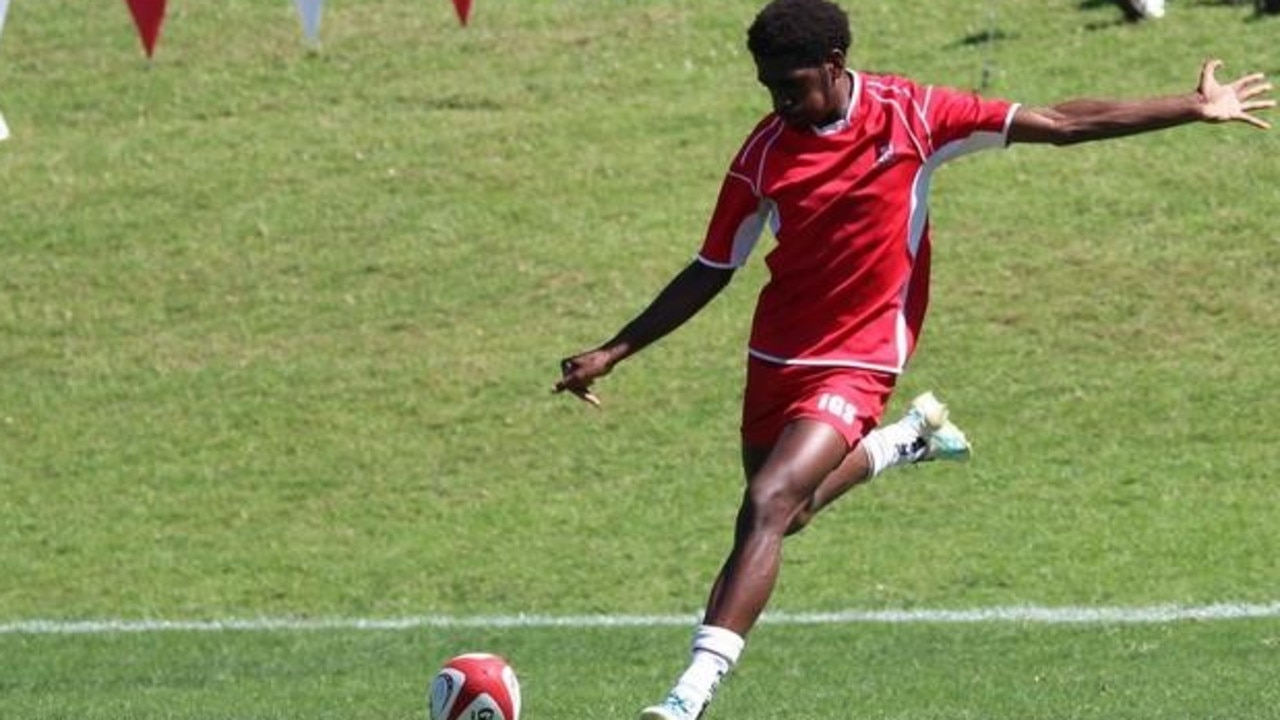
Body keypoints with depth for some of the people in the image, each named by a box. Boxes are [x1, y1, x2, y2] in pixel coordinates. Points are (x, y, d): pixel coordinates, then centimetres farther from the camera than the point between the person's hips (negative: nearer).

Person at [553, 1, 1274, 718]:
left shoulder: (908, 114, -12)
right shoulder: (764, 154, -6)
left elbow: (1059, 124, -8)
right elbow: (712, 271, 5)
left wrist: (1196, 109, -8)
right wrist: (612, 352, 1)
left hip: (857, 362, -4)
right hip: (778, 356, 4)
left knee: (768, 505, -21)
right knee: (782, 508, 18)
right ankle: (909, 437, 43)